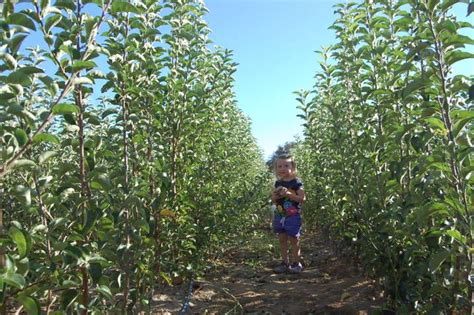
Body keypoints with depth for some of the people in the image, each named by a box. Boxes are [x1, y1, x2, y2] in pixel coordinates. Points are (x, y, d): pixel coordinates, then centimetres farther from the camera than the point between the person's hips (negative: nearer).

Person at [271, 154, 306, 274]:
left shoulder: (296, 182, -8)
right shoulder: (278, 183, 9)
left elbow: (302, 198, -15)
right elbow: (273, 200, 14)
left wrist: (288, 194, -23)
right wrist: (276, 195, -9)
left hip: (293, 216, -5)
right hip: (279, 216, 6)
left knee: (294, 239, 3)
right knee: (282, 239, 11)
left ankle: (296, 263, 16)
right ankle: (285, 263, 21)